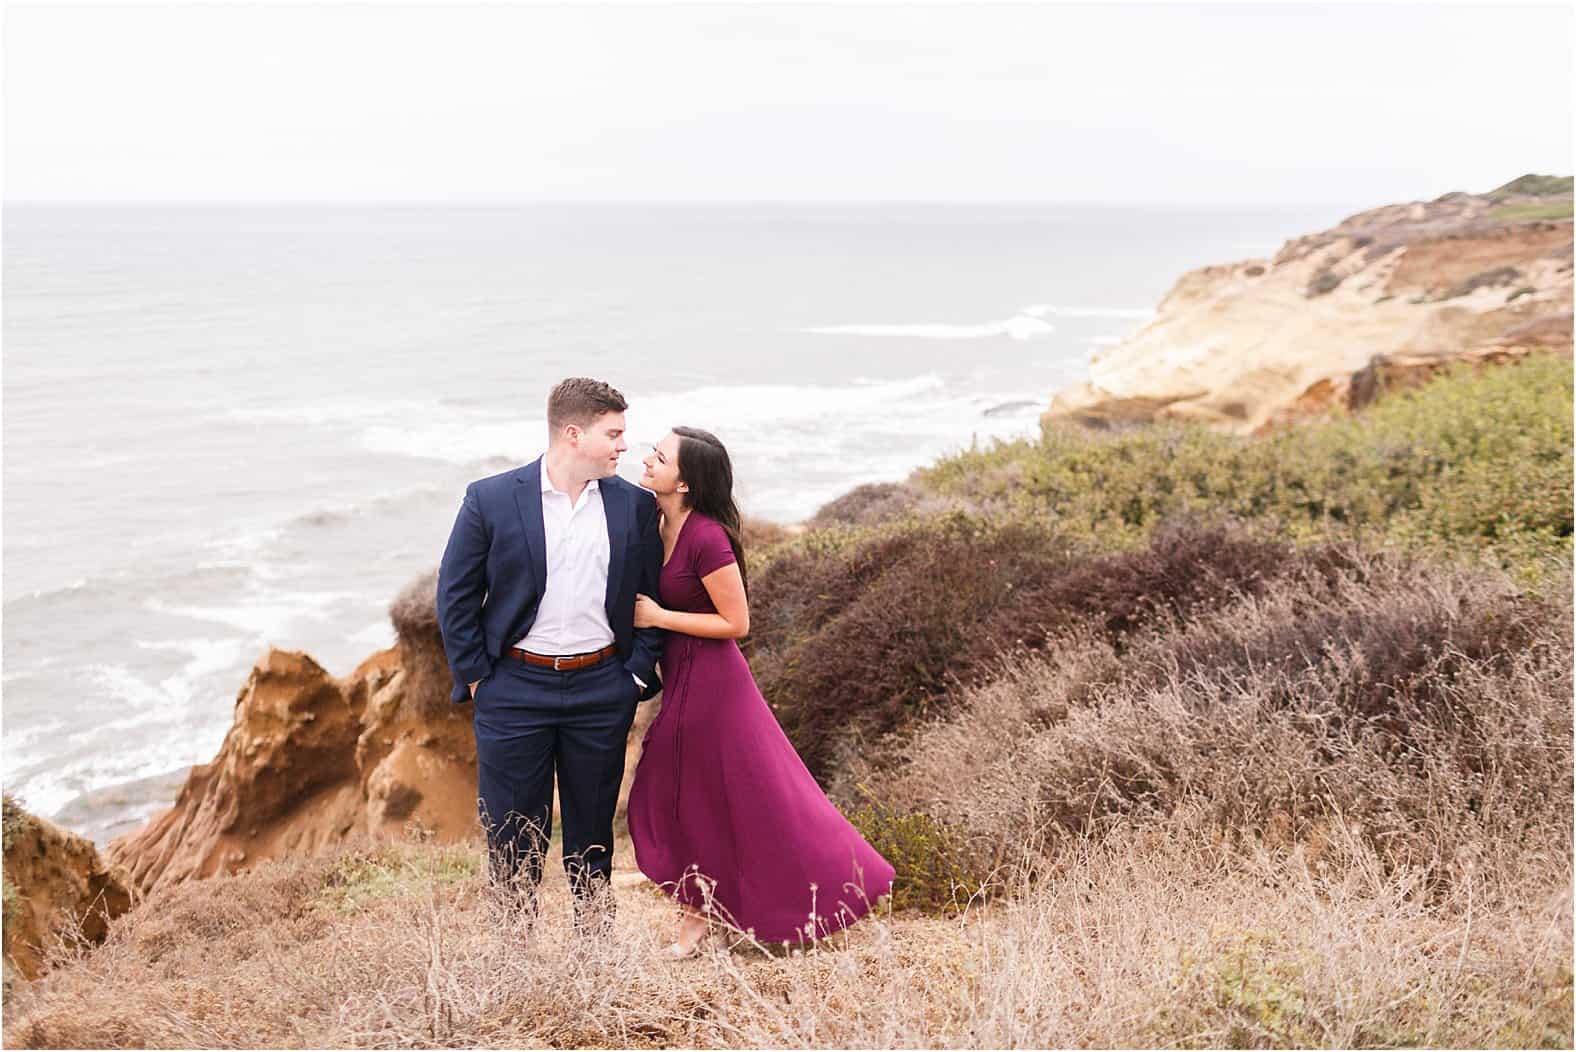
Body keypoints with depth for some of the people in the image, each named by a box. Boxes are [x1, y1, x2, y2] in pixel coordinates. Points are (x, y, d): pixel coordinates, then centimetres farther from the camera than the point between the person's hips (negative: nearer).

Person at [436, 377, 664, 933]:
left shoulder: (634, 505, 2)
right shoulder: (491, 500, -6)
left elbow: (652, 595, 9)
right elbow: (455, 595, -1)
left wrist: (638, 673, 2)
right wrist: (475, 678, -4)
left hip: (601, 691, 2)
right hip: (515, 688, -2)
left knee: (593, 829, 13)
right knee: (513, 833, 4)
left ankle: (596, 942, 25)